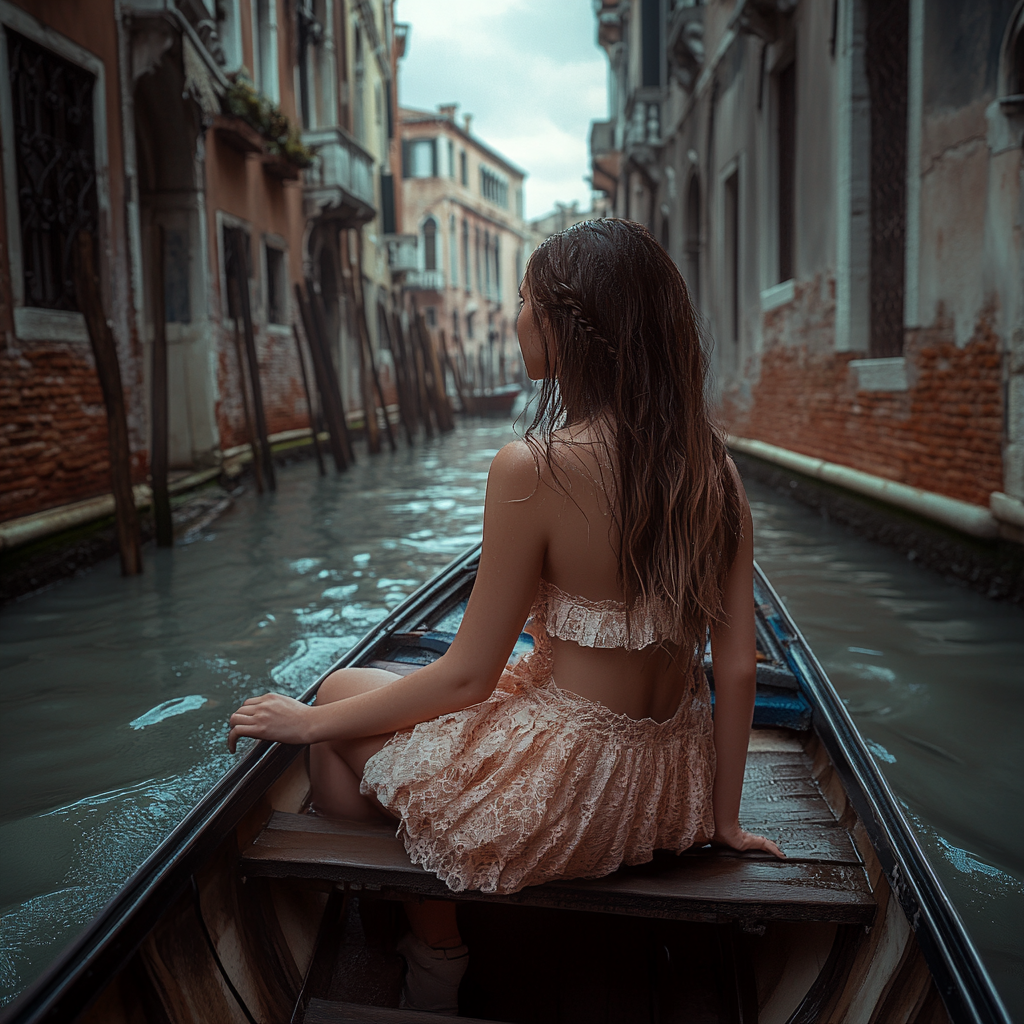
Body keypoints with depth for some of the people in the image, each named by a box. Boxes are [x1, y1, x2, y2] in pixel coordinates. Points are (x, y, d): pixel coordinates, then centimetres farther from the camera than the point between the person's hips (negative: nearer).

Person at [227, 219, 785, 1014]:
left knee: (343, 692, 16)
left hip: (567, 794, -7)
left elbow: (468, 675, -16)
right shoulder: (715, 469, -4)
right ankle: (435, 946, 36)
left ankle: (434, 959, 31)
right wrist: (722, 818, 10)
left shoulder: (534, 468, -23)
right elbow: (736, 667, -2)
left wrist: (307, 720, -2)